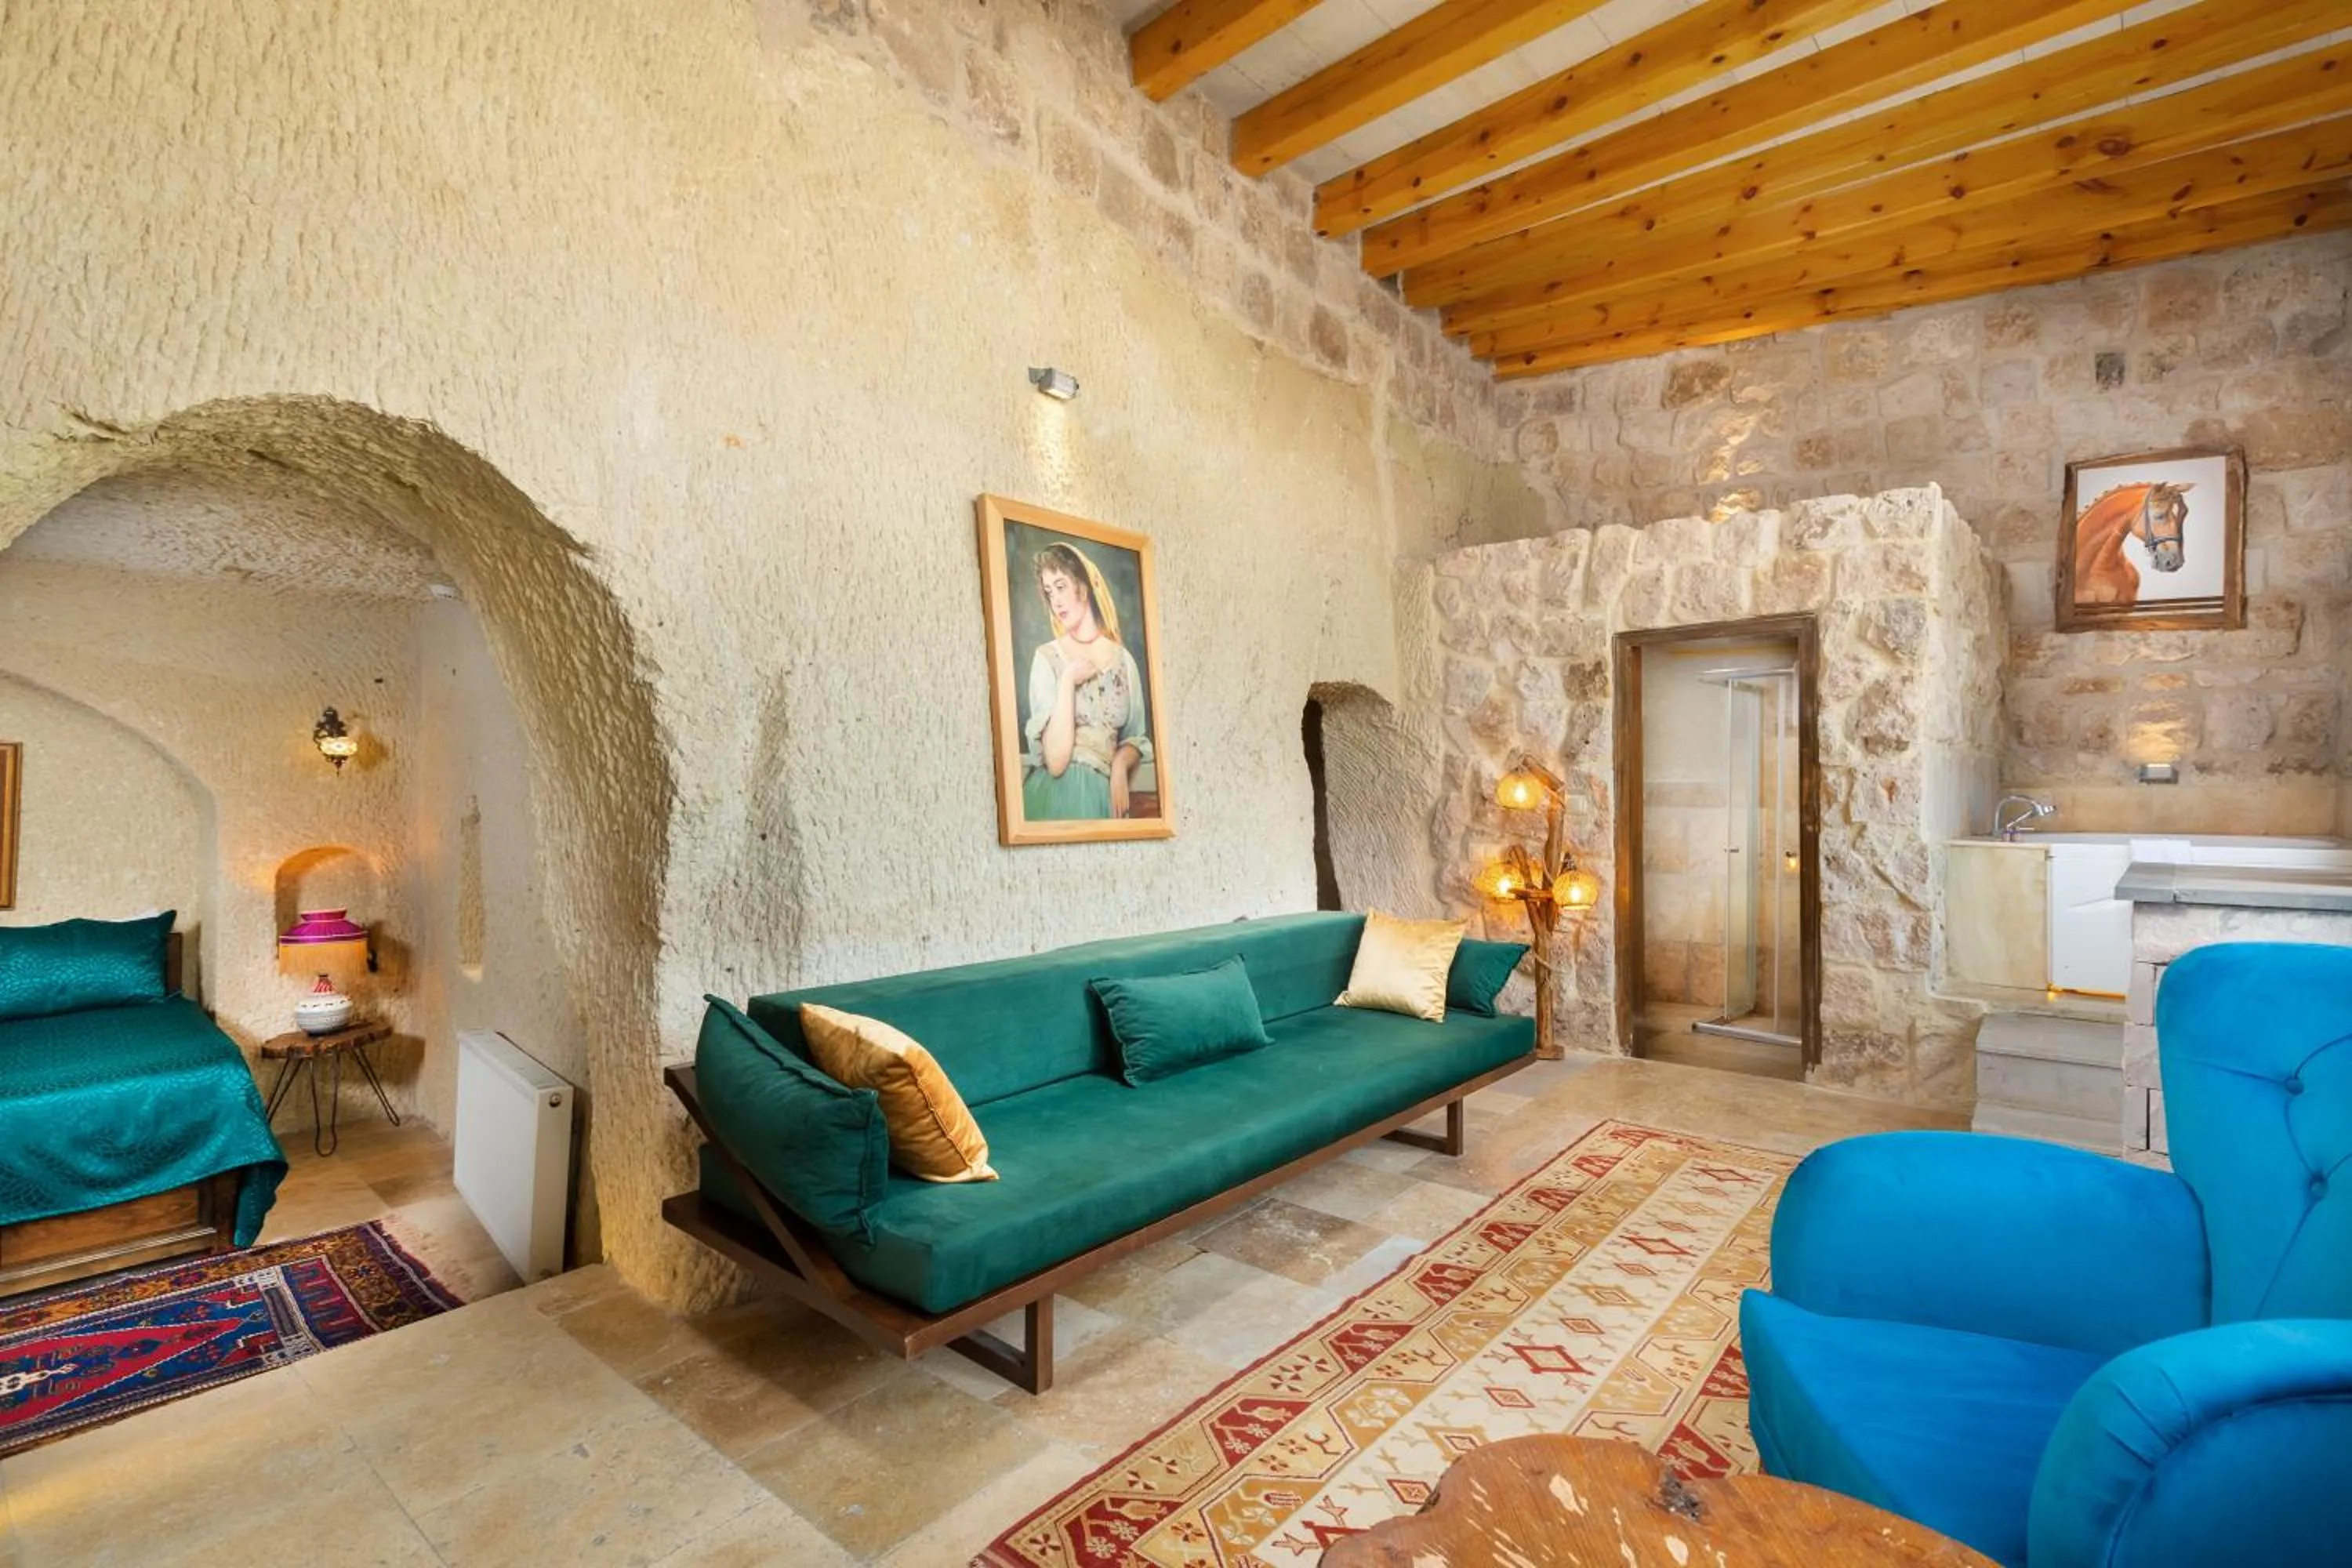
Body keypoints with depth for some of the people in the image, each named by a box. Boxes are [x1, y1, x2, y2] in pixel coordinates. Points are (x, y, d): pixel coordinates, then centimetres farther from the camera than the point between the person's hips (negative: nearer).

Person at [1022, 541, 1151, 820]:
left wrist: (1121, 764, -5)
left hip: (1103, 794, 3)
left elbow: (1137, 738, 16)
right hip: (1056, 795, -3)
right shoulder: (1047, 658, -3)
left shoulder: (1123, 659, 6)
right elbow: (1056, 762, -13)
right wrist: (1068, 680, -12)